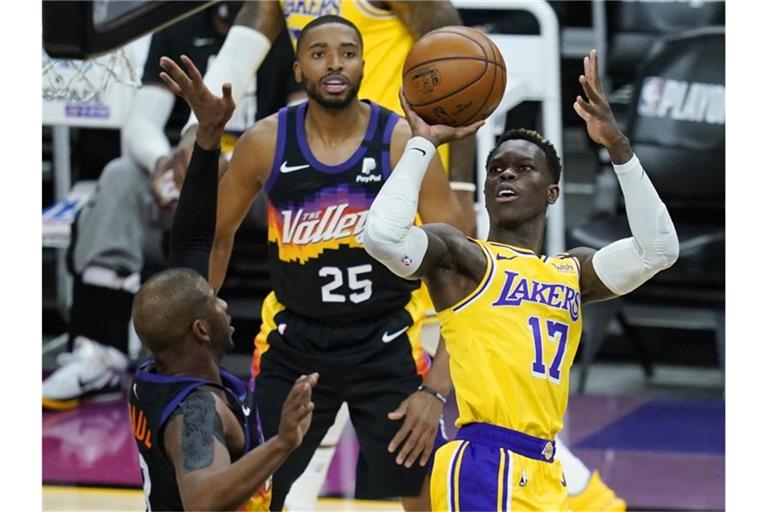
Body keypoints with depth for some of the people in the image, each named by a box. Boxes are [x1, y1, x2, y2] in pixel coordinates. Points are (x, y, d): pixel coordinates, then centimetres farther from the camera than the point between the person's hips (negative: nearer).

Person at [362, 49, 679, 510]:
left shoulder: (573, 272, 21)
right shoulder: (460, 256, 2)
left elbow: (659, 248, 9)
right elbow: (383, 235, -17)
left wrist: (618, 145, 6)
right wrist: (423, 143, -7)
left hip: (545, 473, 8)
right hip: (484, 463, -7)